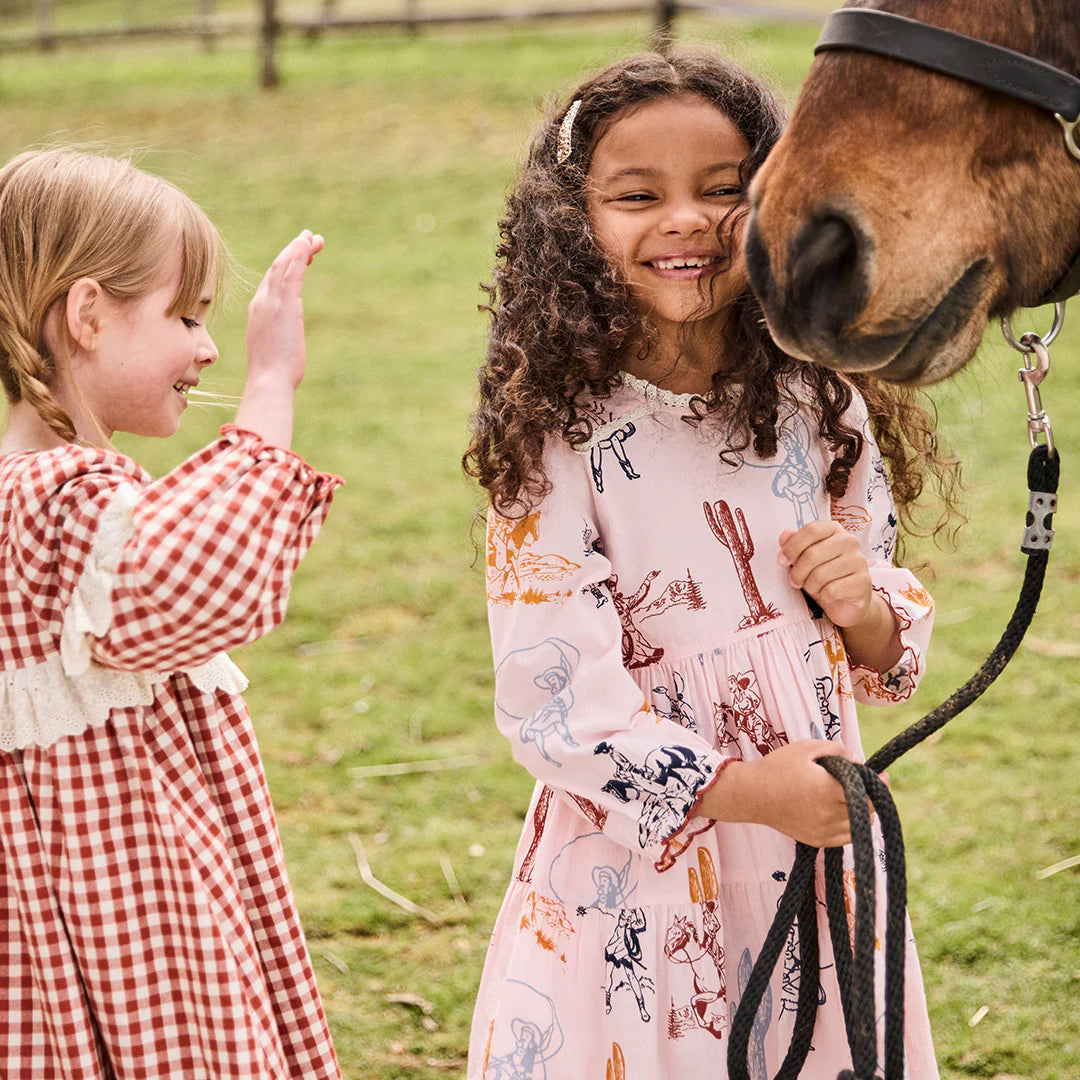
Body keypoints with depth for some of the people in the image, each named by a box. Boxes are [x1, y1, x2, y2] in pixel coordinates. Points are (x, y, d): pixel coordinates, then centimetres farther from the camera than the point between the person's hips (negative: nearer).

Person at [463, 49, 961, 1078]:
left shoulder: (819, 409, 2)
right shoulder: (557, 433, -12)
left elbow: (883, 651, 11)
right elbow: (550, 694, -16)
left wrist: (868, 612, -12)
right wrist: (739, 788, -23)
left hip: (822, 848, 4)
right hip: (636, 868, -4)